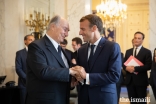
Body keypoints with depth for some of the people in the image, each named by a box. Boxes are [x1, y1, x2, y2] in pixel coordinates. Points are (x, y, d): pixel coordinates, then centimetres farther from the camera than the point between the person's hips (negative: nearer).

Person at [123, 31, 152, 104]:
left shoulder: (147, 52, -1)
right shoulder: (128, 51, 13)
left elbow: (148, 66, -12)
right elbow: (124, 64, 11)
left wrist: (135, 68, -21)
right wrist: (127, 68, -13)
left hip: (141, 81, -4)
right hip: (129, 80, 4)